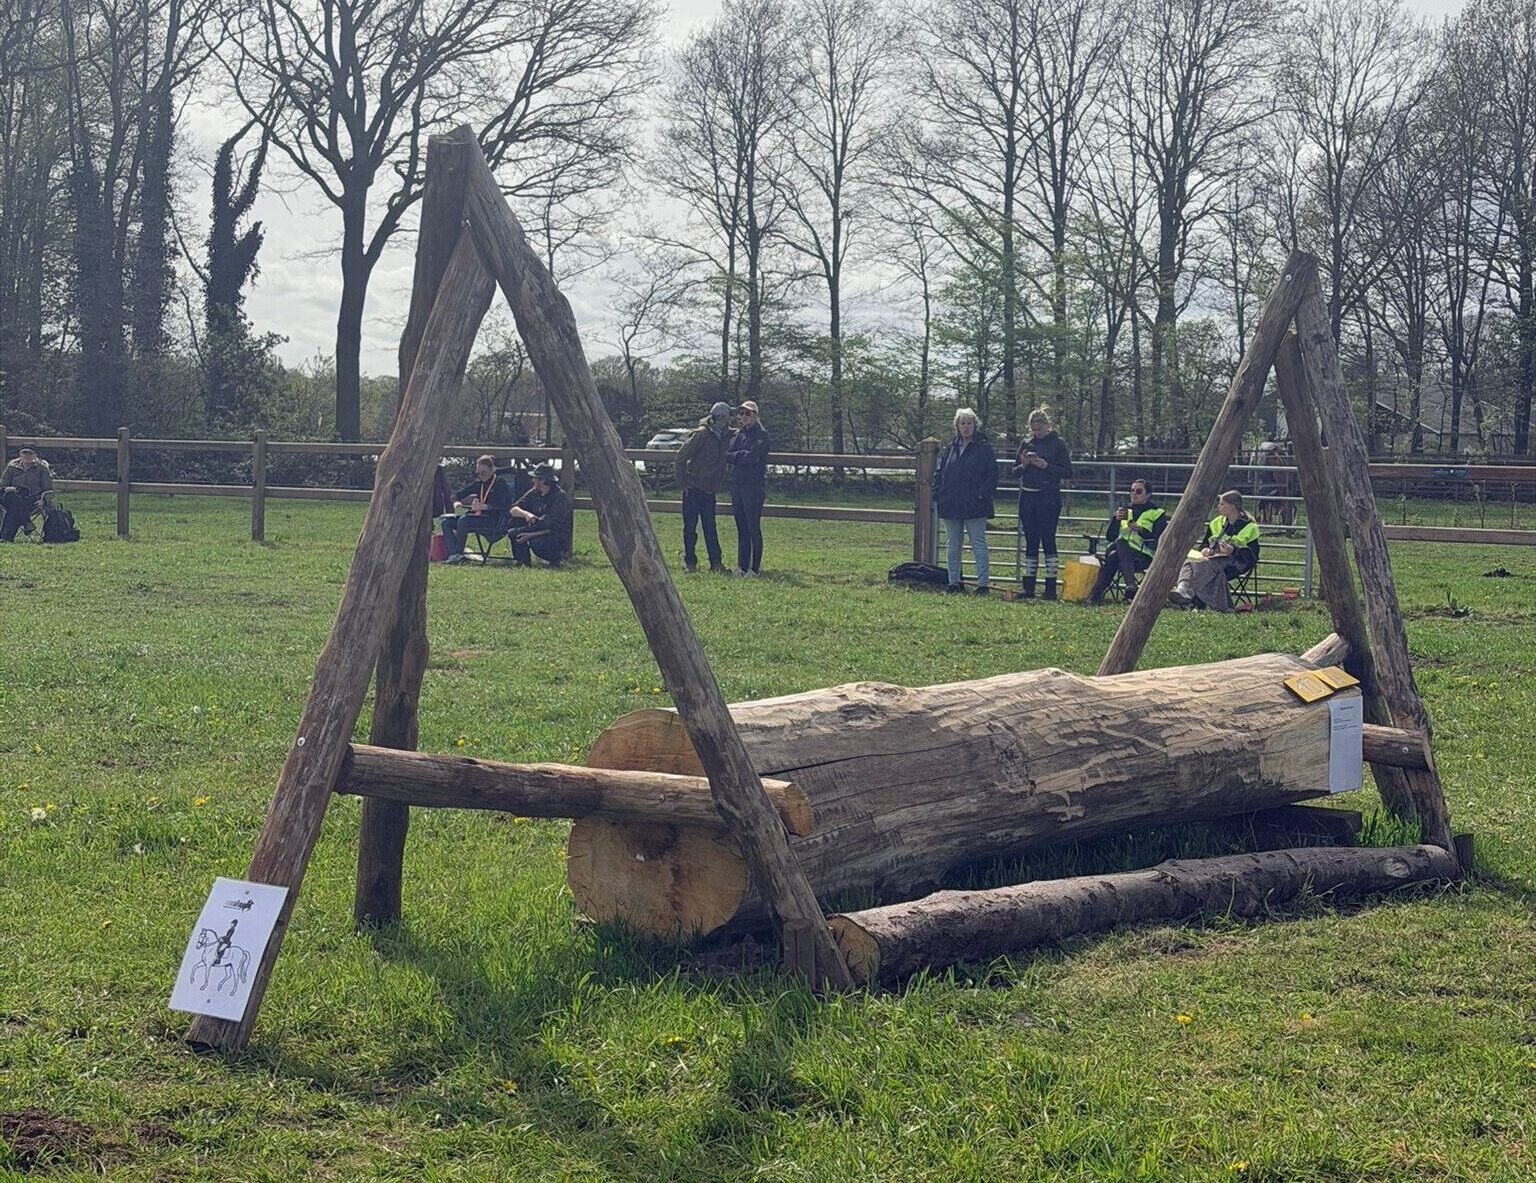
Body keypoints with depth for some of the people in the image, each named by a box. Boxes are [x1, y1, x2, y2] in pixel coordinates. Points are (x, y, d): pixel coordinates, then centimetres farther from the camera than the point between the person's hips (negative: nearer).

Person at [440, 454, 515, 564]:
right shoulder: (478, 483, 16)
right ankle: (452, 554, -23)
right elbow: (458, 494, 20)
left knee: (463, 520, -31)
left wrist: (483, 506, -25)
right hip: (478, 517, 7)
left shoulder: (500, 484, -2)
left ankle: (459, 554, -25)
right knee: (446, 521, -9)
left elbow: (504, 505, -16)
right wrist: (456, 502, -5)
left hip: (493, 521, -7)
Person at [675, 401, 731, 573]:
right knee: (690, 526, 1)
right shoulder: (702, 434, -14)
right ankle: (690, 561, 8)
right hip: (693, 488, -6)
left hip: (709, 489, 6)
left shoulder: (724, 435, 6)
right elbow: (681, 456, -11)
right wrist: (682, 481, -12)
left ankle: (715, 562, 4)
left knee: (710, 526, 5)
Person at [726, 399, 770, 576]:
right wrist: (740, 457, -4)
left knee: (753, 528, -6)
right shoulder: (736, 434, 16)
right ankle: (742, 566, 13)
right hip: (737, 485, 6)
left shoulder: (761, 435, -4)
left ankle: (755, 568, -3)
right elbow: (727, 454, 13)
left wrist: (732, 456, -5)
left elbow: (752, 457, -15)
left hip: (754, 486, -6)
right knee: (741, 528, 8)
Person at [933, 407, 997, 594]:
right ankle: (954, 582, 16)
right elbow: (938, 473, 15)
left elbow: (992, 475, -4)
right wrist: (938, 494, 3)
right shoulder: (950, 449, 12)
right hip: (951, 506, 5)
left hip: (975, 507, -5)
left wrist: (983, 494, -14)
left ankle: (983, 583, -2)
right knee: (953, 546, 10)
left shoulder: (984, 449, -1)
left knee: (979, 544, -4)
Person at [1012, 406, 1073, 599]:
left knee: (1048, 540, -6)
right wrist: (1023, 465, -7)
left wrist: (1047, 466, -16)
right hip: (1027, 498, 5)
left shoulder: (1057, 444, -1)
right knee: (1031, 543, 7)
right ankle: (1028, 587, 10)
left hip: (1049, 498, -5)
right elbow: (1015, 472, 14)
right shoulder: (1027, 444, 12)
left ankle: (1051, 587, -3)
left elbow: (1067, 473, -4)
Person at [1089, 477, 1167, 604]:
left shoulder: (1156, 513, 9)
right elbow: (1109, 537, 15)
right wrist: (1116, 520, -2)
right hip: (1120, 551, 4)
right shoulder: (1125, 510, 22)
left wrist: (1141, 531, -15)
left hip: (1144, 557, -4)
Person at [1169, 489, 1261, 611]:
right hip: (1213, 557, 6)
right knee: (1190, 560, -28)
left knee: (1206, 565, -38)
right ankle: (1183, 588, -52)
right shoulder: (1217, 523, 20)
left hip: (1235, 562, -6)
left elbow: (1252, 555, -5)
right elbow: (1205, 543, 24)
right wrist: (1205, 549, -1)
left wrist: (1233, 551, -21)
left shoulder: (1249, 527, 1)